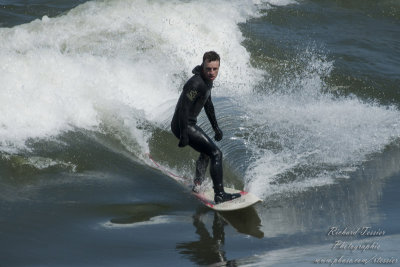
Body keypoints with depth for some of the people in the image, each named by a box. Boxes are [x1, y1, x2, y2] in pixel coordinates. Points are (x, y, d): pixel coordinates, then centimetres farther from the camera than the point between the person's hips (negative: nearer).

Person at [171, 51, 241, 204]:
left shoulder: (207, 81, 9)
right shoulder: (196, 83, -23)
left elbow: (208, 104, 23)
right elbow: (183, 108, -26)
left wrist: (215, 128, 26)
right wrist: (184, 135, -29)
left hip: (190, 124, 10)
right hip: (184, 126, -10)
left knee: (206, 152, 30)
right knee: (216, 154, -13)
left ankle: (197, 185, 39)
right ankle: (219, 195, -14)